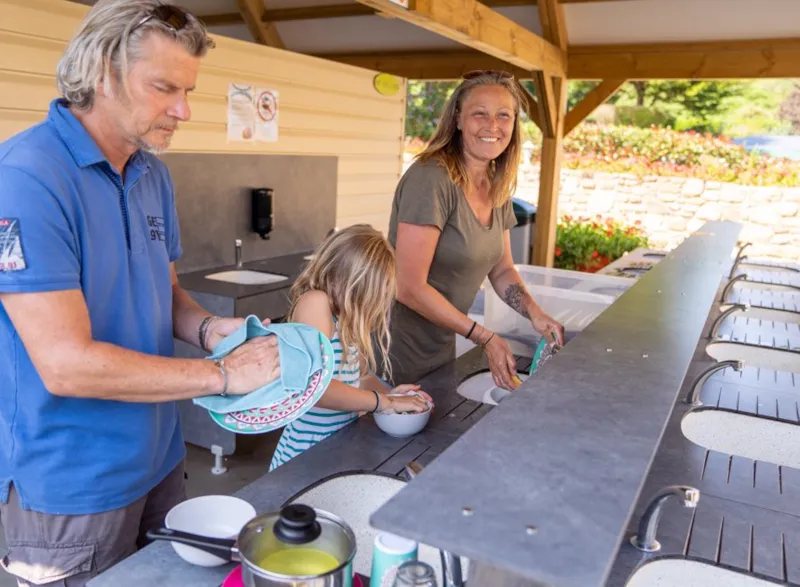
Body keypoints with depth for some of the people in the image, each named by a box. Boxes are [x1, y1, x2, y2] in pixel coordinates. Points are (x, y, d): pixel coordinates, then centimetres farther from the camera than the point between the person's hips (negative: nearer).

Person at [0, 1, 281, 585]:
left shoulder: (154, 174, 3)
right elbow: (65, 363, -26)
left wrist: (208, 328, -9)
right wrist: (224, 374, -22)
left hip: (158, 459, 7)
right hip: (73, 487, -7)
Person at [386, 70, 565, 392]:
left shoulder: (498, 188, 2)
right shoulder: (431, 179, -22)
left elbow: (501, 270, 12)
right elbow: (410, 287, -24)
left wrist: (535, 312, -7)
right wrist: (485, 337, -19)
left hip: (442, 348, 8)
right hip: (397, 352, -7)